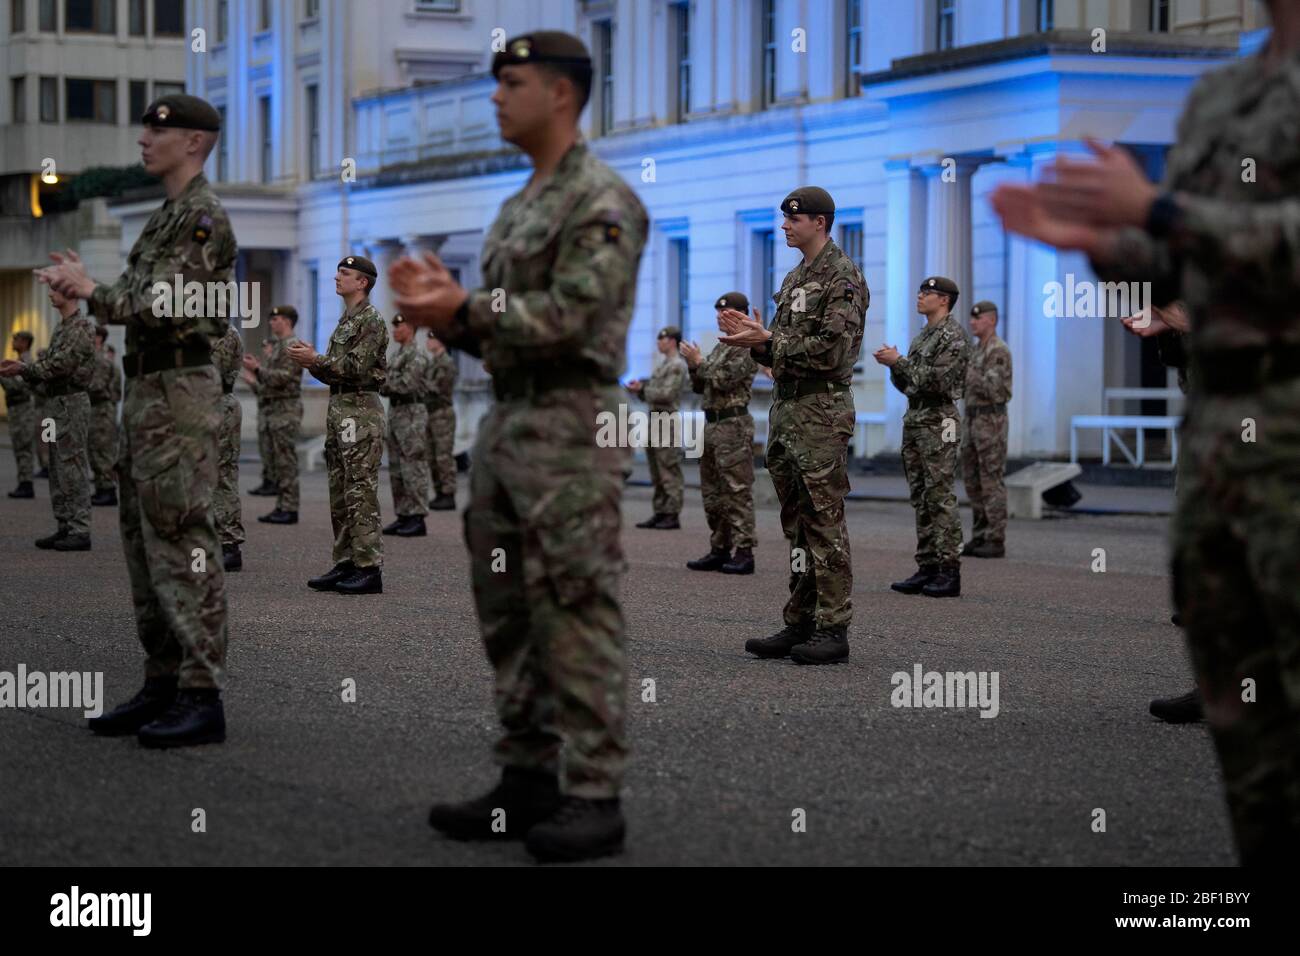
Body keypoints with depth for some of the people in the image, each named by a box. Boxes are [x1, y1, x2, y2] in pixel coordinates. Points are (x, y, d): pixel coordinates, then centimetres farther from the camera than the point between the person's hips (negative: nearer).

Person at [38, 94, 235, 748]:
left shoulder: (202, 215, -11)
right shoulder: (167, 216, 20)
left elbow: (164, 306, -19)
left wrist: (91, 292, -13)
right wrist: (83, 286, 6)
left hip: (178, 393, -10)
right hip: (147, 391, 10)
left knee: (181, 543, -11)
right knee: (144, 543, 11)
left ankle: (202, 699, -11)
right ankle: (162, 687, 15)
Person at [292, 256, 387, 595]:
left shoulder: (372, 320, -10)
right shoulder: (346, 320, 20)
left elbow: (357, 367, -19)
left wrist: (315, 360, -15)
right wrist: (311, 361, 4)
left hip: (361, 411, -10)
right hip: (339, 410, 10)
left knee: (361, 494, -10)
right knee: (340, 495, 10)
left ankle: (369, 570, -9)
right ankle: (345, 564, 14)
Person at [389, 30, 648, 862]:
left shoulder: (602, 201, -9)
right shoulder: (518, 208, 20)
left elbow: (570, 317, -19)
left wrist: (463, 309, -18)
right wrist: (445, 308, 2)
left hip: (571, 428, -9)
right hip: (505, 422, 9)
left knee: (577, 616, -8)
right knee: (509, 615, 9)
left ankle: (594, 798, -5)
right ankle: (528, 784, 15)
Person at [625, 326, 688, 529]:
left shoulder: (677, 366, -10)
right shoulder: (663, 364, 20)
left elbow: (667, 394, -18)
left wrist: (642, 389, -11)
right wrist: (639, 388, 5)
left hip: (667, 420, -10)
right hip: (654, 420, 10)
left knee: (669, 472, -8)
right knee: (656, 473, 10)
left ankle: (672, 515, -7)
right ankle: (660, 513, 14)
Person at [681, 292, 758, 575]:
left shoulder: (747, 348, -8)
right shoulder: (719, 347, 19)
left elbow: (725, 380, -18)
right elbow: (700, 387, 19)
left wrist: (699, 362, -11)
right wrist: (693, 367, 2)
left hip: (733, 425, -9)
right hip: (711, 423, 9)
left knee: (737, 491, -10)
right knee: (712, 493, 9)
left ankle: (743, 553, -10)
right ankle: (719, 550, 14)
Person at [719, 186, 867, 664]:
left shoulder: (843, 278, -10)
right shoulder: (794, 279, 19)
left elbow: (831, 351, -19)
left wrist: (768, 341, -16)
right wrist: (751, 335, 3)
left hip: (822, 413, -9)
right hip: (786, 409, 9)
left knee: (824, 520, -8)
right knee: (796, 522, 10)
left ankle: (833, 629, -6)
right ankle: (800, 623, 14)